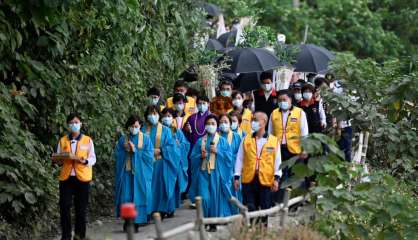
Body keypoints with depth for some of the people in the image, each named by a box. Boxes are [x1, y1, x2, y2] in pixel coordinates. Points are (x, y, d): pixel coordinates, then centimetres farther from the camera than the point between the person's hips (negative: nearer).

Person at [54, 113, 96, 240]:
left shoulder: (87, 140, 5)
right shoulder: (63, 141, 10)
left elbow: (93, 159, 3)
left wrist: (85, 161, -18)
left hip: (82, 177, -1)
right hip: (66, 177, 1)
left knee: (81, 208, 2)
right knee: (65, 207, -5)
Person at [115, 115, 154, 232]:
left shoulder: (145, 139, 2)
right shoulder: (123, 139, 7)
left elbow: (149, 156, -6)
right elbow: (117, 154, 3)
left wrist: (135, 151, -12)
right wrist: (126, 150, -13)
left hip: (140, 173, -1)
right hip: (126, 172, 1)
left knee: (138, 196, -2)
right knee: (126, 196, -2)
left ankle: (136, 222, 5)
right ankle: (127, 220, 8)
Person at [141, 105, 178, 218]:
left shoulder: (165, 130, 6)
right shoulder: (143, 130, 9)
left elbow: (170, 147, 1)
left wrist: (159, 150, -12)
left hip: (161, 163, -1)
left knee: (161, 186, -2)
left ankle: (162, 209, 5)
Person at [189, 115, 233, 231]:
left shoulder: (222, 141, 7)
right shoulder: (200, 141, 12)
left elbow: (229, 156, 0)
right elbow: (192, 157, 9)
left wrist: (217, 152, -12)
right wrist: (201, 156, -10)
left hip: (216, 173, -1)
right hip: (203, 172, 1)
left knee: (215, 197, -1)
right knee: (204, 198, -10)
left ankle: (214, 223, 7)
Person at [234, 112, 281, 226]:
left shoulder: (274, 141, 4)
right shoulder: (246, 140, 8)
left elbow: (277, 161, 3)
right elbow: (239, 159, 9)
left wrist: (276, 178, -5)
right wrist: (237, 176, 3)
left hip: (266, 180, -1)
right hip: (248, 179, 1)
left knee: (265, 207, 4)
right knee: (249, 208, 0)